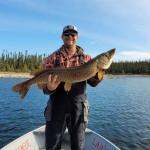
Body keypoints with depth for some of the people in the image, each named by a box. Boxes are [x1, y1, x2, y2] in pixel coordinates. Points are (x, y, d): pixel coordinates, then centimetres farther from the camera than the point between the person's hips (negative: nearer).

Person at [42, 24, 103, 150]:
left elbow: (93, 83, 5)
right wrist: (49, 88, -22)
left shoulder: (86, 58, 7)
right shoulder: (53, 58, 4)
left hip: (79, 107, 1)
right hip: (57, 106, 0)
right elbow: (44, 81, 0)